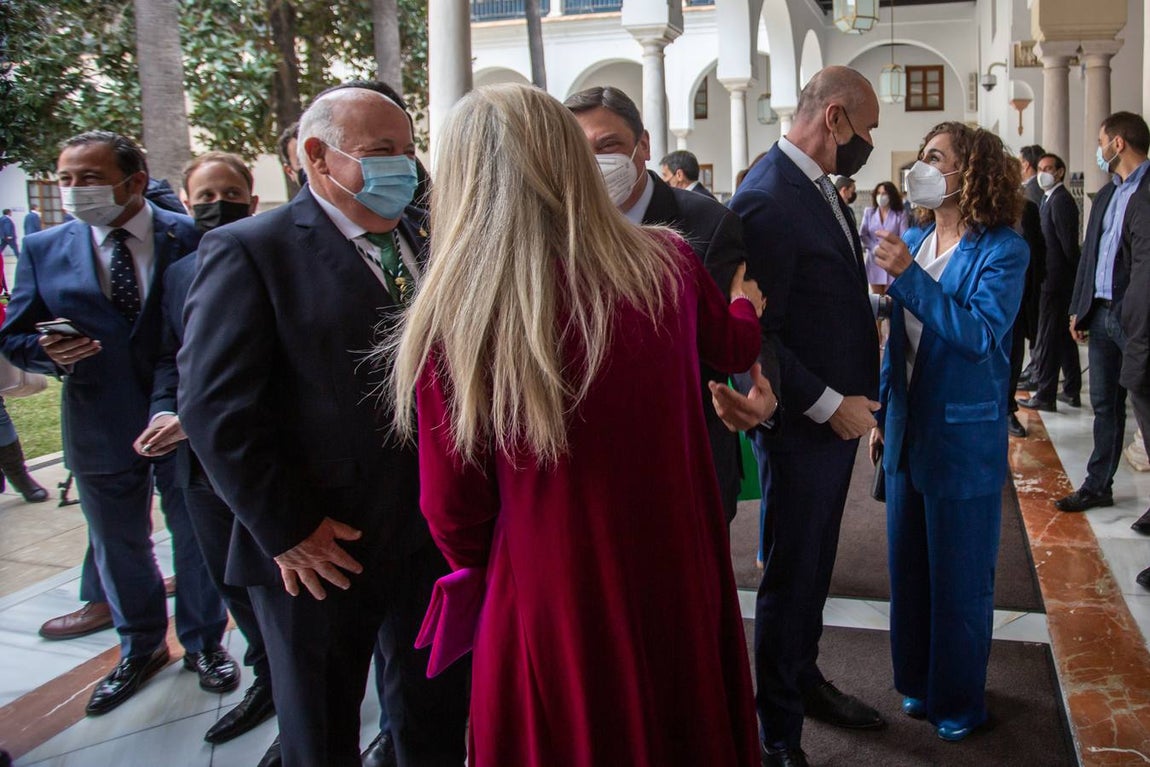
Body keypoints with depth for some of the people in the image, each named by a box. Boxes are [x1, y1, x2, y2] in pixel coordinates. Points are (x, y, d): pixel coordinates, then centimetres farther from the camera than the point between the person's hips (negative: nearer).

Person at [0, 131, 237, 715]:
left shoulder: (192, 238, -9)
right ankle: (140, 649, 42)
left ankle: (204, 643, 37)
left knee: (197, 539, 13)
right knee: (118, 548, 19)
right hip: (101, 433, 3)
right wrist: (50, 352, -20)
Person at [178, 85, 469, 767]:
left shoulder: (432, 237, 6)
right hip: (322, 554, -4)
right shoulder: (248, 250, -10)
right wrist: (286, 530, -15)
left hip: (436, 536, 5)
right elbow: (216, 407, -15)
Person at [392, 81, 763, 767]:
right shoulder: (669, 265, -10)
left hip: (552, 603, -2)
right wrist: (746, 302, 35)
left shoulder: (450, 312, -19)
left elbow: (452, 505, -12)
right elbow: (736, 348, 12)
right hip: (679, 575, 3)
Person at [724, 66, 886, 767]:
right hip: (801, 422, -9)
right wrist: (828, 406, -19)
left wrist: (874, 301, -3)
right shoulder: (768, 199, -21)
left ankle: (803, 678, 45)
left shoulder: (821, 189, 9)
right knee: (791, 577, 7)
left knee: (814, 565, 23)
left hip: (838, 415, 9)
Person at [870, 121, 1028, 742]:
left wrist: (910, 277, -26)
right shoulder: (915, 243, 6)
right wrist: (882, 413, 13)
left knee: (959, 575, 8)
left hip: (963, 436, -6)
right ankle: (918, 680, 35)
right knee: (909, 565, 16)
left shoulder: (1002, 250, -12)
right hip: (908, 431, 6)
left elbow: (982, 335, -24)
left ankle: (959, 700, 27)